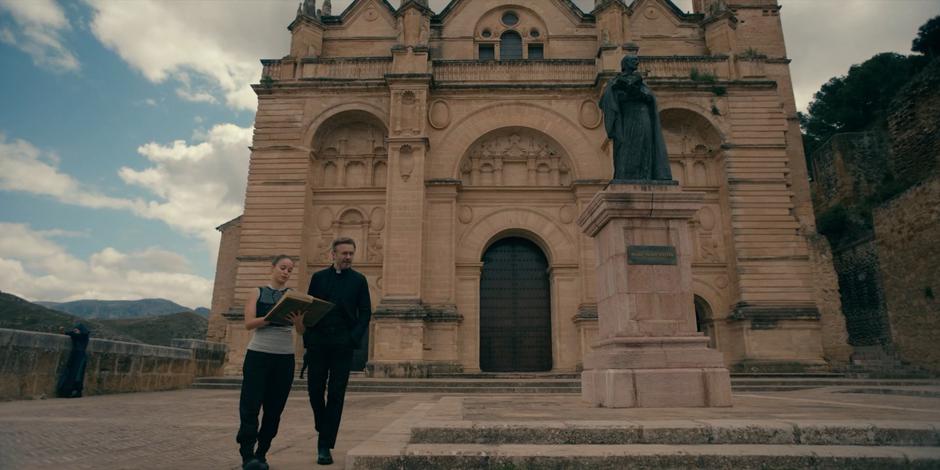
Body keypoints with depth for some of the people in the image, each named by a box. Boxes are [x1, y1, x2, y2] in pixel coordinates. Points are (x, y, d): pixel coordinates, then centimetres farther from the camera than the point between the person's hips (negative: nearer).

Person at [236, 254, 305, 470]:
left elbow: (301, 331, 3)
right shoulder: (257, 293, 6)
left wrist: (298, 320, -21)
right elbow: (249, 323, -8)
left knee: (274, 408, 3)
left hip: (285, 358, 2)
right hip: (258, 355, -2)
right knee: (250, 405, -7)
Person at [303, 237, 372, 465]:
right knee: (315, 389, 4)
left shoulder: (359, 280, 6)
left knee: (336, 394, -1)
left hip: (343, 345, -1)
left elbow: (365, 312, 3)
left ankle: (325, 446, 6)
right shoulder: (318, 277, 10)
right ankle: (323, 430, 31)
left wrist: (354, 338, -10)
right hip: (318, 343, 1)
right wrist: (308, 338, -3)